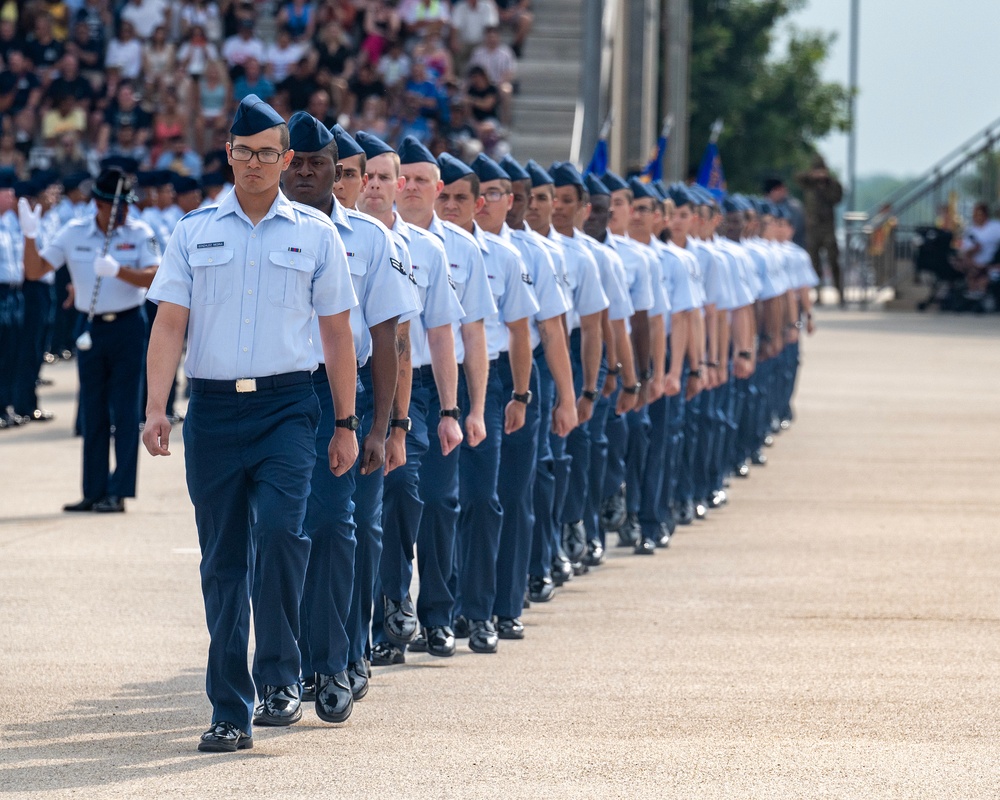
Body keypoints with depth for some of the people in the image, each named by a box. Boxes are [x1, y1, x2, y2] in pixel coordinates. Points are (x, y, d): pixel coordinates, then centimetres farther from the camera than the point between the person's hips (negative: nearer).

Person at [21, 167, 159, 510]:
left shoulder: (140, 234, -2)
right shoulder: (74, 234, 3)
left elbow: (152, 277, -14)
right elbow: (35, 271, 0)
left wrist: (118, 270, -29)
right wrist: (30, 236, -15)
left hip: (128, 327, -3)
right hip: (90, 327, 3)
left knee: (124, 411, -4)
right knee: (93, 414, 7)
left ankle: (118, 491, -2)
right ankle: (94, 492, 13)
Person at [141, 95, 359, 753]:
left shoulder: (315, 233, 7)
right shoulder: (195, 232, 9)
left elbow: (338, 333, 9)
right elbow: (169, 325, 4)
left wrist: (346, 424, 6)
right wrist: (156, 409, -8)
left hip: (287, 405, -2)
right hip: (212, 408, 2)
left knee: (279, 531, -22)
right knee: (222, 561, 3)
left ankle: (280, 674, -7)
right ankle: (230, 712, 6)